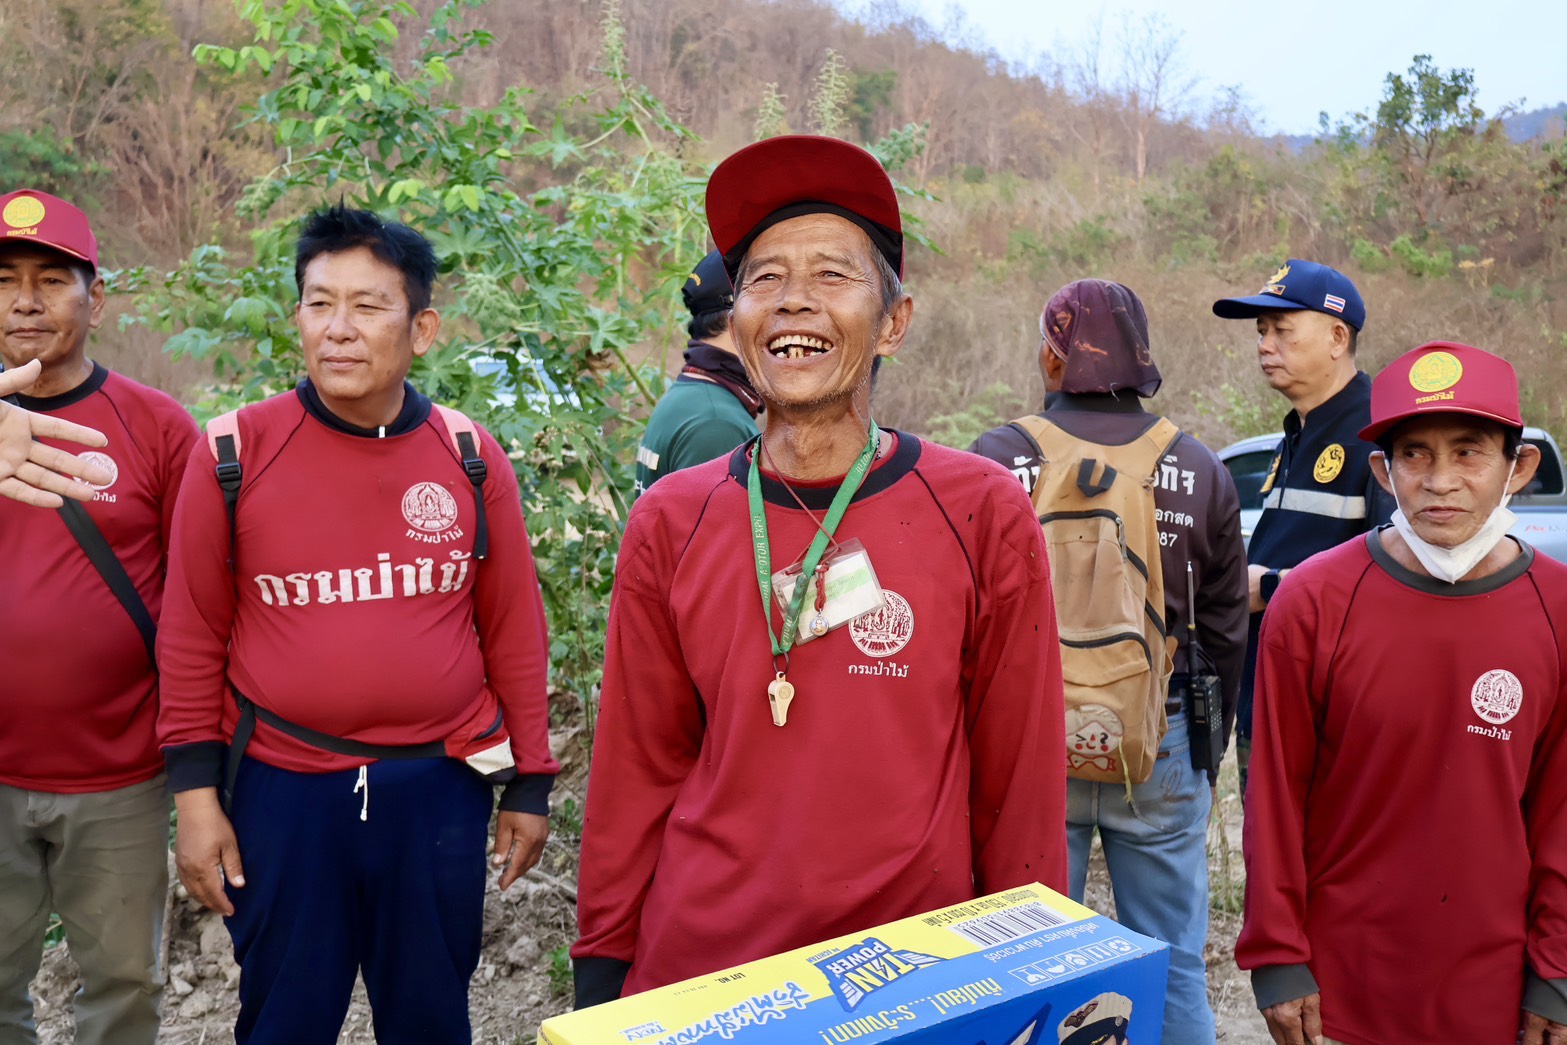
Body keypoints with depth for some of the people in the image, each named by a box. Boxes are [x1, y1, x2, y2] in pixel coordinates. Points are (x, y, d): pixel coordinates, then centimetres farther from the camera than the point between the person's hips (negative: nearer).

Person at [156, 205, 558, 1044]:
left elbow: (514, 633, 3)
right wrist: (196, 793, -1)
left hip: (439, 791, 1)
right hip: (281, 793, -1)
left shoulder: (472, 460, -3)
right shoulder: (235, 453, -6)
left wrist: (528, 784, 5)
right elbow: (193, 637, 0)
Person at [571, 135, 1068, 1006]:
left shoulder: (985, 517, -9)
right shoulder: (670, 525, -3)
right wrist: (604, 970, 5)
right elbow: (637, 773, 3)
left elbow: (1020, 781, -4)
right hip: (696, 970, 2)